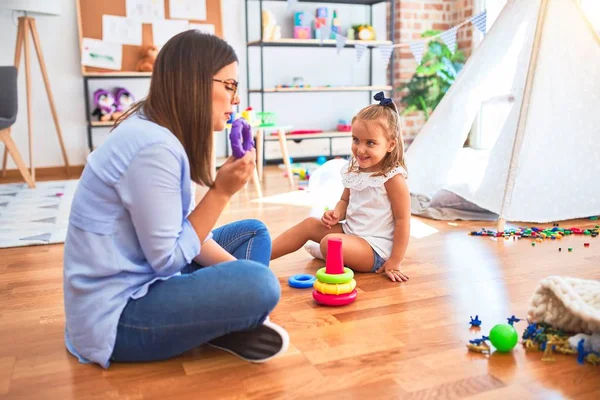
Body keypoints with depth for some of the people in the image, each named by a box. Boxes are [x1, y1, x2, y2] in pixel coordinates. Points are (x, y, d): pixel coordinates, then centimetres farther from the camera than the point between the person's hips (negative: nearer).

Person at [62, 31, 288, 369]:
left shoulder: (160, 133, 5)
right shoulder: (153, 147, -25)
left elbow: (185, 230, 6)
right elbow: (168, 260, -21)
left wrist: (238, 269, -5)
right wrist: (222, 191, -19)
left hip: (145, 280, 10)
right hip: (115, 315, -10)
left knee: (254, 232, 13)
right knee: (258, 286, -28)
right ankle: (226, 330, 2)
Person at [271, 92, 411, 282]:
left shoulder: (392, 177, -19)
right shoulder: (353, 170, 3)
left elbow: (403, 220, -17)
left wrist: (395, 262, -18)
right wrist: (337, 214, -5)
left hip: (375, 248, -8)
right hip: (349, 231, 8)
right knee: (309, 224, 2)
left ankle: (323, 252, 8)